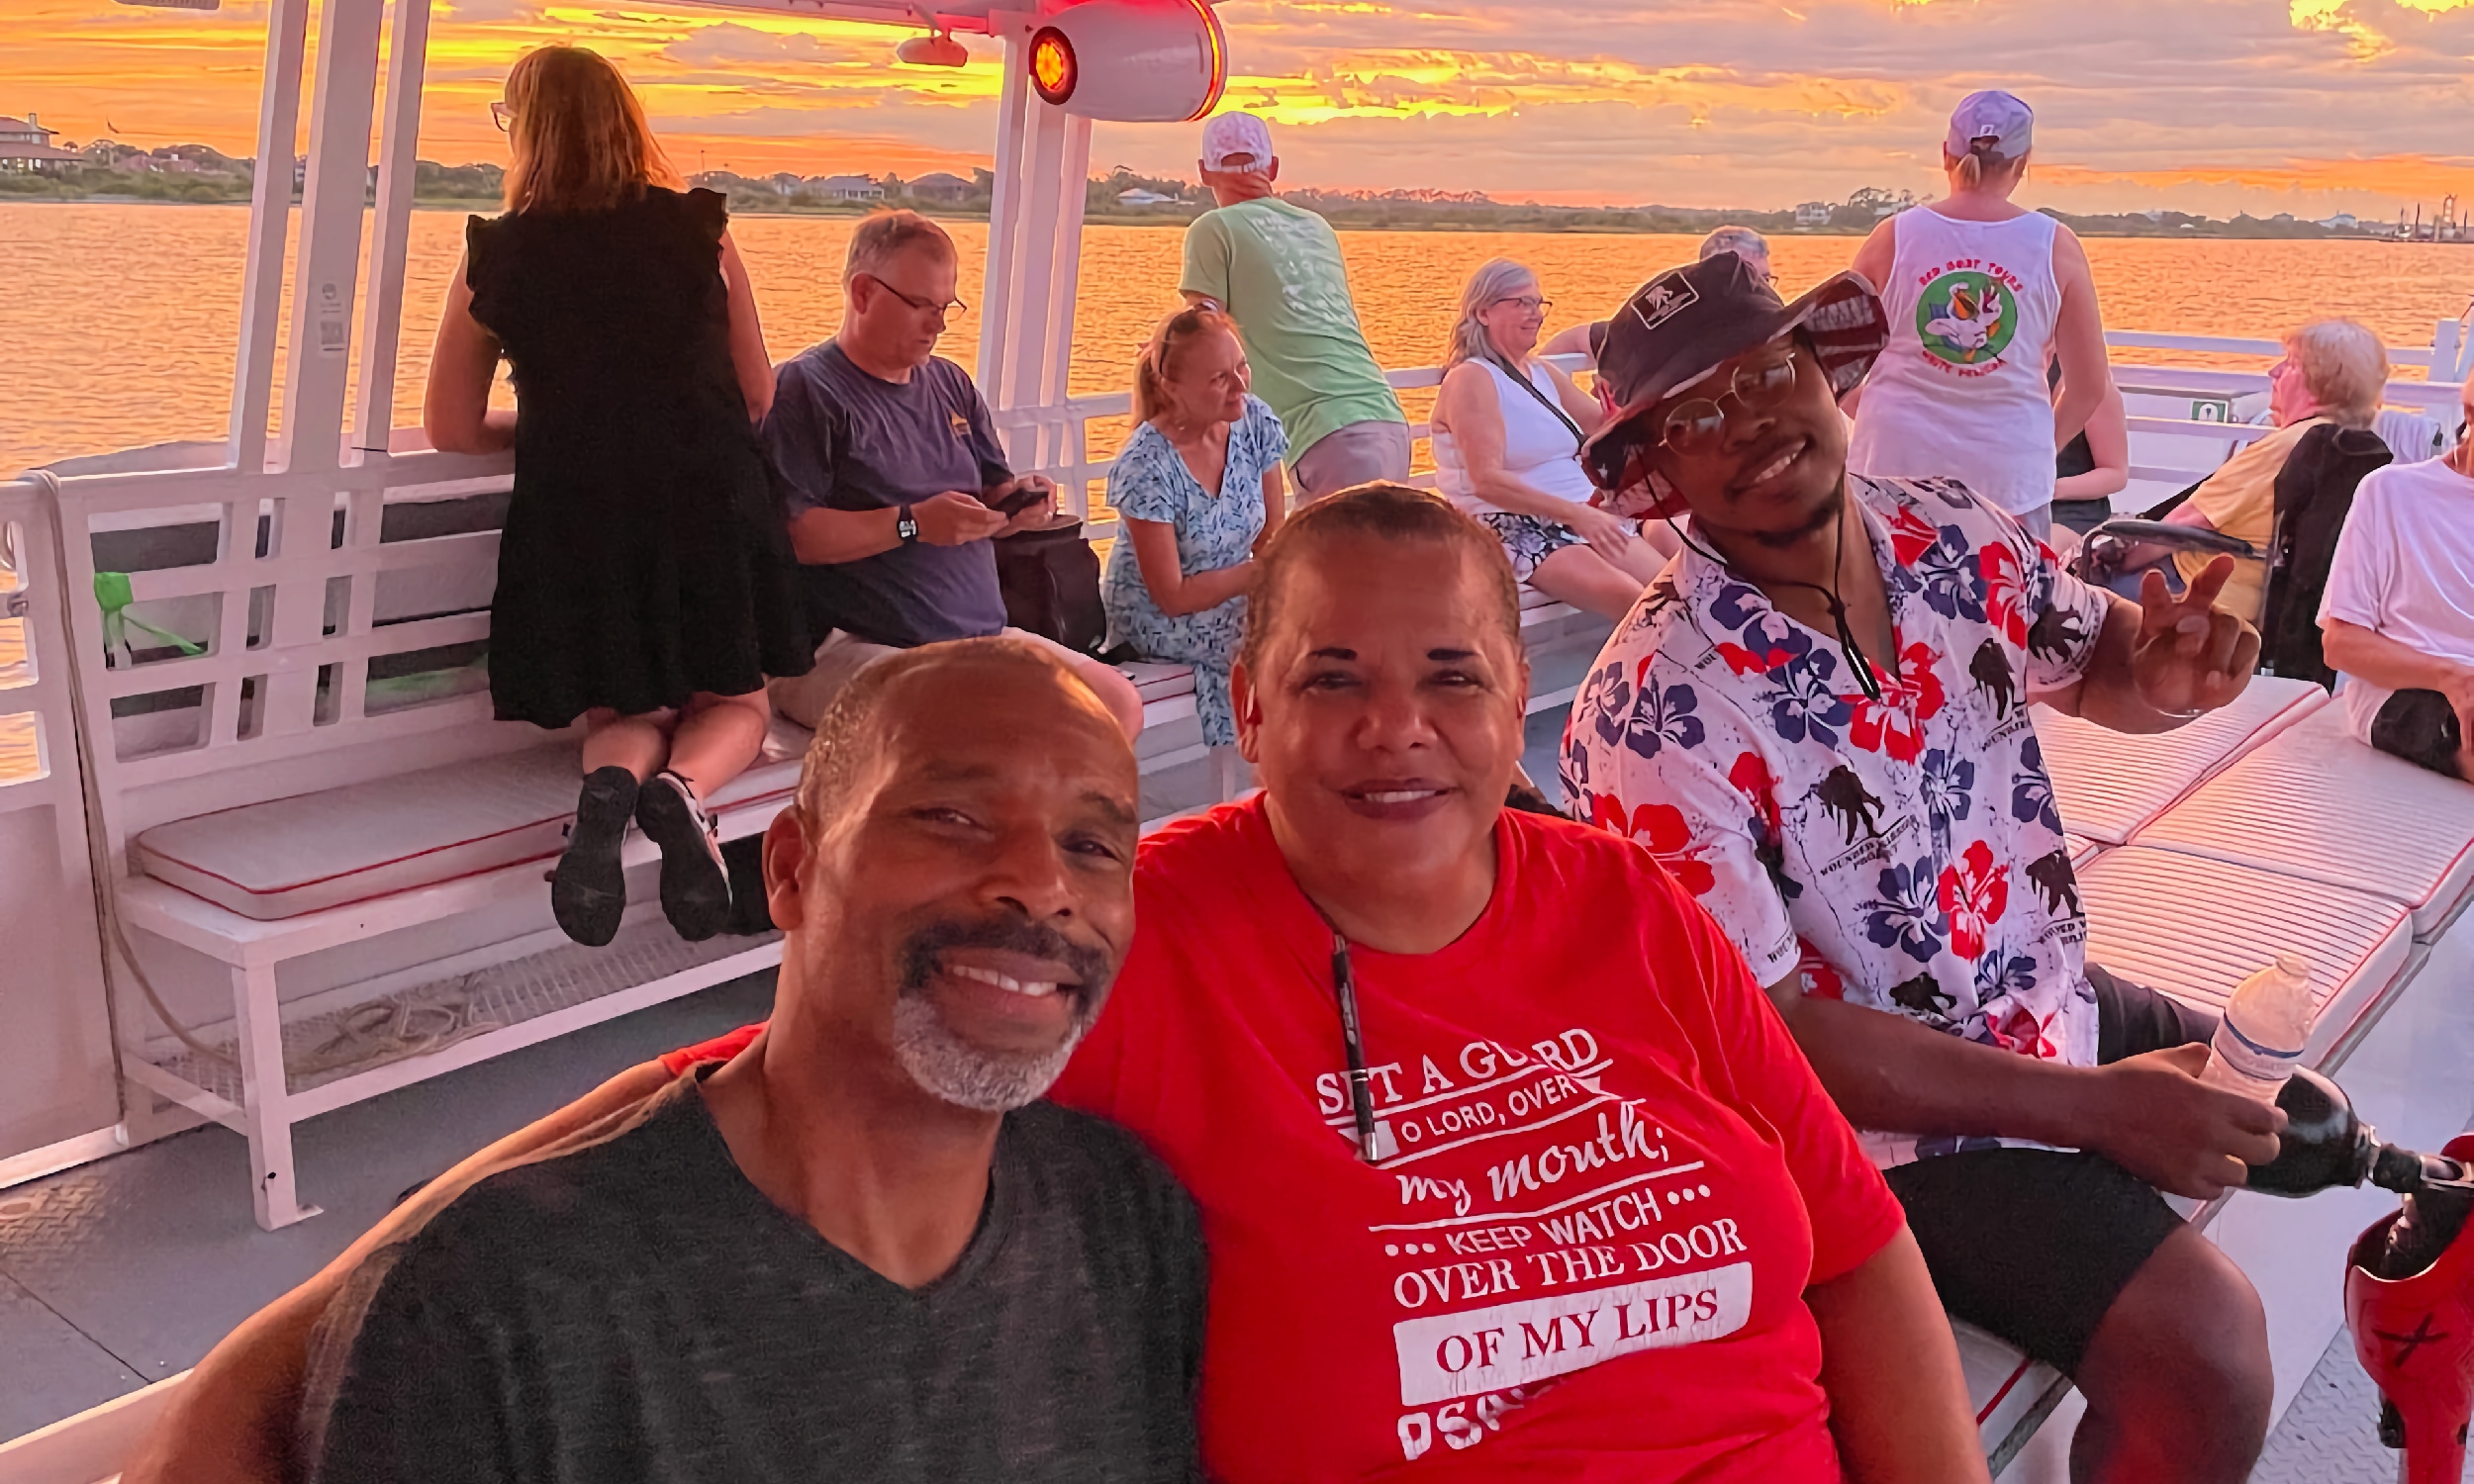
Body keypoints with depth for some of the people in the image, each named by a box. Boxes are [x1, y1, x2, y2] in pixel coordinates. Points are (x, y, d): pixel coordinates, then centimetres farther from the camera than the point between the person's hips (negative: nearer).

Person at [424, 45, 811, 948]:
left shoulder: (495, 257, 0)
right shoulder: (700, 231, 1)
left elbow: (452, 429, 4)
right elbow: (757, 398, 7)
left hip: (574, 523, 0)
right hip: (710, 510, 0)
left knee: (626, 712, 21)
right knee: (735, 704, 20)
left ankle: (612, 781, -16)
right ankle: (682, 787, -15)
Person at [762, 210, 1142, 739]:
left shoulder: (951, 384, 20)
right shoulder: (802, 389, -5)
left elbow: (991, 494, 26)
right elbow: (787, 533, -16)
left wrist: (1018, 500, 2)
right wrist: (913, 523, -19)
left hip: (980, 634, 8)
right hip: (845, 648, -8)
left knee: (1119, 703, -7)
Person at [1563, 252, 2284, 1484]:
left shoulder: (1955, 535, -6)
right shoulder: (1655, 709, -26)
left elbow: (2095, 667, 12)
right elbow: (1773, 1034, -23)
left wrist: (2165, 673, -15)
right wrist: (2098, 1106, -20)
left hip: (2060, 1007, 8)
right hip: (1892, 1116, -8)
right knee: (2203, 1351, -24)